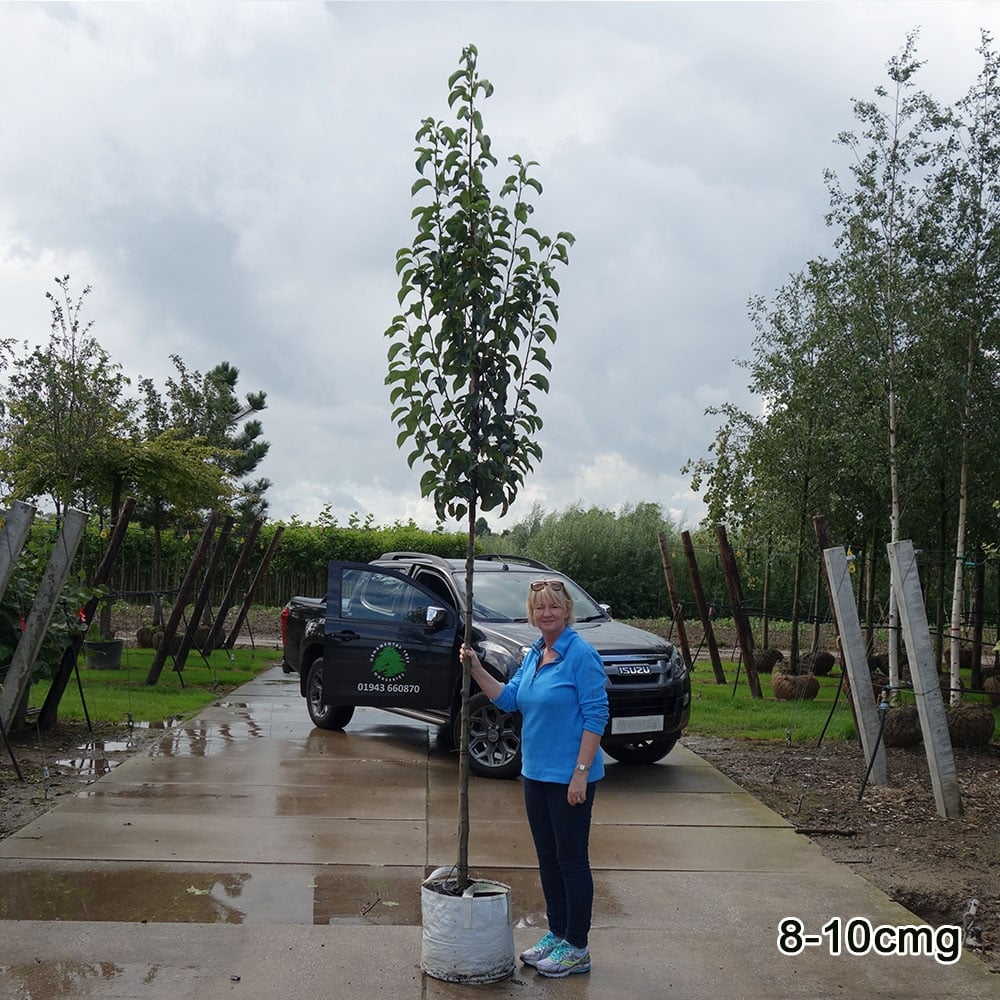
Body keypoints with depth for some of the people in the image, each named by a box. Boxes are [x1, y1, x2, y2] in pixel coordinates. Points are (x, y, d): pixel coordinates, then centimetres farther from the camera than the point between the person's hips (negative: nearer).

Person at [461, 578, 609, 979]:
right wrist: (477, 670, -4)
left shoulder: (581, 654, -15)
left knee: (571, 858, 2)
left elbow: (596, 715, -17)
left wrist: (581, 773, -21)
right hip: (535, 772, 8)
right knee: (547, 857, 16)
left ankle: (577, 949, 14)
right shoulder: (534, 653, 9)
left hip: (569, 776, -8)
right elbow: (509, 698, 10)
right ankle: (556, 935, 30)